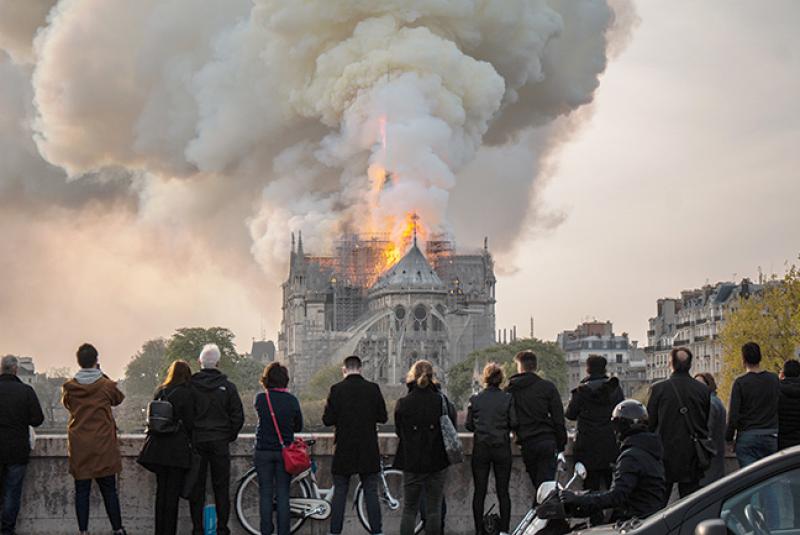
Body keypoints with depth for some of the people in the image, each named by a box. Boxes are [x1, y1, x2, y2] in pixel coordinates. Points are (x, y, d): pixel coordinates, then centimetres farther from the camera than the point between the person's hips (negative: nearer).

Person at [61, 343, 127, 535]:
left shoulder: (69, 387, -3)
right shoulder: (107, 385, -8)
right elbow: (118, 398, 13)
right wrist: (102, 375, 12)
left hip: (78, 446, 1)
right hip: (104, 445, -1)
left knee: (81, 490, 5)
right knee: (109, 490, 6)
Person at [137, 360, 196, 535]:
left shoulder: (159, 391, 8)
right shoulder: (186, 393, -9)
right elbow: (189, 422, -8)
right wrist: (191, 441, 7)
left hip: (158, 447, 5)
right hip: (178, 448, -5)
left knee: (161, 490, 11)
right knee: (173, 492, 0)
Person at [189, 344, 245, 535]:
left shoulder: (190, 386, -5)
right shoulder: (227, 386, -3)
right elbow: (238, 416, -1)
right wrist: (230, 436, 12)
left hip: (196, 442, 0)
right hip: (220, 443, 0)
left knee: (196, 488, 6)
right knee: (221, 488, 5)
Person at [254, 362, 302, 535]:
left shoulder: (261, 398, -8)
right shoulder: (292, 400, -5)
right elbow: (299, 427, 6)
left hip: (264, 451, -1)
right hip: (285, 451, 1)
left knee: (265, 493, 6)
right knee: (283, 494, 5)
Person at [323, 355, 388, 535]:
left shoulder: (336, 389, -7)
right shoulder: (373, 389, -3)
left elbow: (327, 420, -8)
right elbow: (383, 417, 0)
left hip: (344, 450, -1)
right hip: (368, 450, 1)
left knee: (339, 493, 7)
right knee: (371, 493, 8)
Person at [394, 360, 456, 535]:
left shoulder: (403, 404, -9)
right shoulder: (441, 401, -9)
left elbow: (398, 431, 3)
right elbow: (452, 426, 4)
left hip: (411, 463, 0)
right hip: (437, 462, 0)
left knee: (409, 509, 10)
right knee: (434, 510, 7)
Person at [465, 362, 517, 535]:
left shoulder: (475, 399, -2)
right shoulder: (507, 398, -5)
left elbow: (469, 425, 2)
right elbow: (514, 423, -6)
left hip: (480, 448, 1)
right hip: (502, 448, -1)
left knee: (479, 491, 5)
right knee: (503, 490, 5)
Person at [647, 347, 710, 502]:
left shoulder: (658, 389, -7)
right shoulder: (703, 390, -1)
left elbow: (650, 423, -2)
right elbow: (707, 424, 5)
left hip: (665, 454, -2)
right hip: (692, 458, 2)